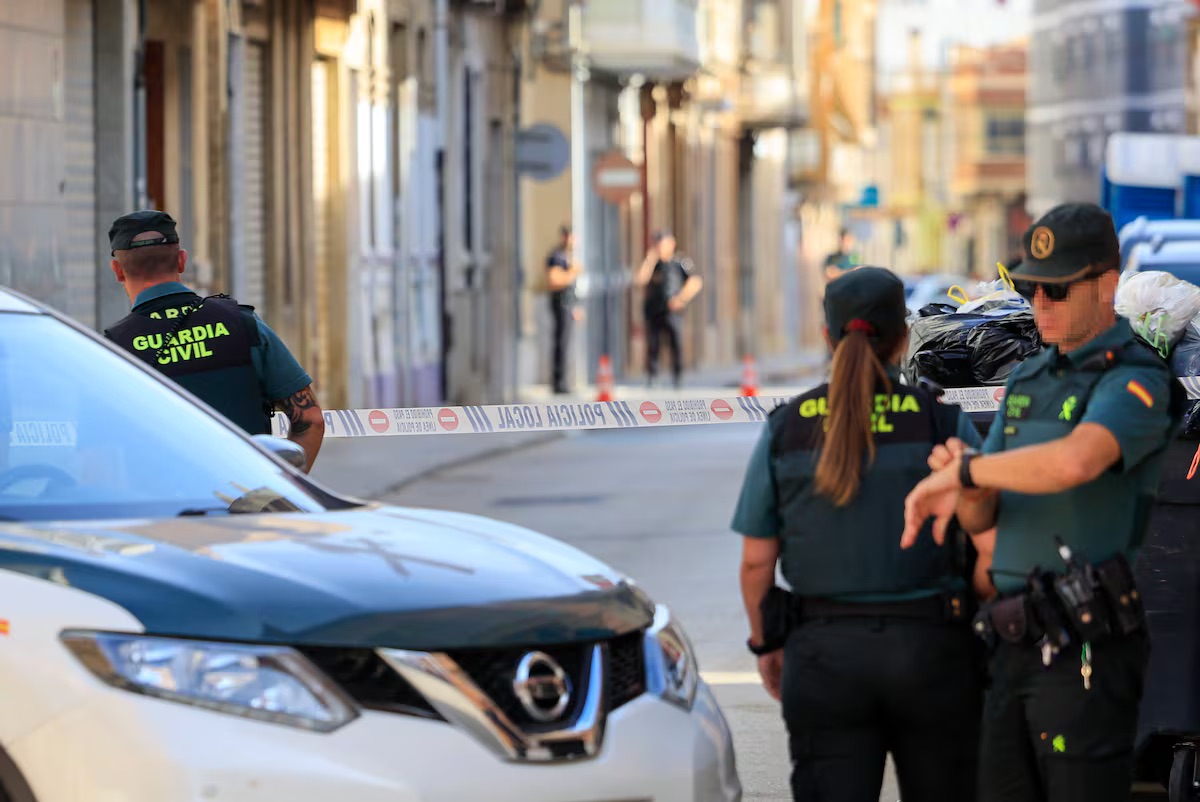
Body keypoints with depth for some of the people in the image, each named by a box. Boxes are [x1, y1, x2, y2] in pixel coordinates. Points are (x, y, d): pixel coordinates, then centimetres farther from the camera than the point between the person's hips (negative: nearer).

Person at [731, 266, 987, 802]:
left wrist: (765, 643, 18)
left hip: (825, 655, 1)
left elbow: (756, 563, 3)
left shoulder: (786, 429, 1)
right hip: (930, 650, -1)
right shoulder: (942, 422, -3)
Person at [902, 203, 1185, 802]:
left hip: (1087, 654, -8)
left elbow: (1075, 461, -33)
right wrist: (963, 484, -10)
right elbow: (981, 518, 14)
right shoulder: (1028, 381, 17)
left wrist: (962, 468, -20)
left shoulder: (1134, 382, -11)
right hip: (1020, 645, 8)